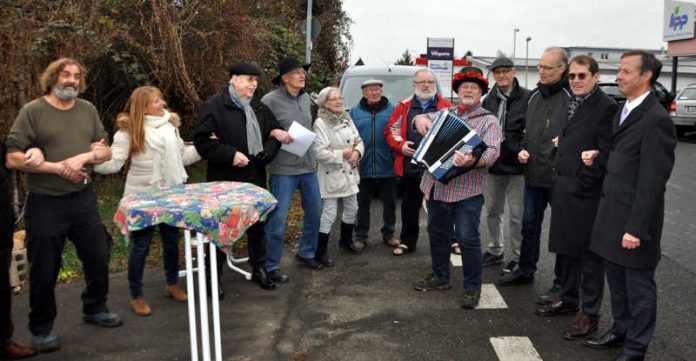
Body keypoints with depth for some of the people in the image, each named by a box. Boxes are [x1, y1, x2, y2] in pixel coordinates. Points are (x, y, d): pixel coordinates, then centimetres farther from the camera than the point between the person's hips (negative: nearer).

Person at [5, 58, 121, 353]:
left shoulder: (87, 109, 6)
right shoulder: (32, 111, -8)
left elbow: (106, 152, 5)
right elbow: (12, 159, -13)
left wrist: (84, 157, -15)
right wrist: (58, 167, -18)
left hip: (84, 199, 4)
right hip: (45, 203, -4)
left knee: (98, 258, 13)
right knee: (44, 270, 6)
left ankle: (95, 309, 36)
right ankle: (41, 328, 25)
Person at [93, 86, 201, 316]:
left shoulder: (169, 126, 8)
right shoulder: (129, 131, -11)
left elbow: (182, 156, 15)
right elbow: (114, 163, -17)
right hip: (142, 197, -5)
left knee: (171, 240, 14)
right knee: (141, 245, 2)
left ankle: (172, 284, 35)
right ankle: (136, 296, 18)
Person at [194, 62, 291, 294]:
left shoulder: (258, 107, 12)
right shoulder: (214, 105, -9)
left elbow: (274, 131, 19)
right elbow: (202, 140, -14)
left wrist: (273, 141, -3)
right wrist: (231, 155, -20)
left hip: (255, 177, 6)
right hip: (225, 179, -6)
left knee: (258, 225, 15)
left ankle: (259, 269, 31)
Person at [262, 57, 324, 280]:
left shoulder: (305, 98, 8)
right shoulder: (270, 101, -12)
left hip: (308, 166, 7)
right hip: (283, 170, -7)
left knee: (314, 211, 16)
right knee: (277, 219, -2)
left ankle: (306, 254, 36)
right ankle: (271, 267, 12)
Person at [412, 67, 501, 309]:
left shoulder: (489, 121, -1)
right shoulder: (445, 114, 16)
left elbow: (492, 152, -14)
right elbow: (424, 120, 15)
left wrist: (472, 161, -35)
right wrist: (419, 119, -11)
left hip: (466, 190, -5)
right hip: (437, 186, 6)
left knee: (468, 239, -4)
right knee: (437, 234, 17)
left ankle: (472, 287, 12)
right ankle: (440, 277, 34)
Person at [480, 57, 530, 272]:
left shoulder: (527, 98, -10)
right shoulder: (489, 100, 9)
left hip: (517, 165, -6)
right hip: (493, 165, 6)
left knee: (516, 215, 3)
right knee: (492, 211, 16)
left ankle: (517, 257, 17)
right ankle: (496, 250, 33)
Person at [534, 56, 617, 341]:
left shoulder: (606, 106, -12)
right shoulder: (569, 104, 13)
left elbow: (606, 152, -16)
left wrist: (584, 182, -15)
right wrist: (558, 181, 9)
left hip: (586, 190, -8)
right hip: (563, 187, 8)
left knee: (589, 253, 3)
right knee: (565, 247, 18)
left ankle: (589, 313, 15)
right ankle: (568, 298, 34)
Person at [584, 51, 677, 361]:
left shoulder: (656, 119, -17)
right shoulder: (624, 111, 10)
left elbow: (652, 180, -19)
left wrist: (636, 227, -19)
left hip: (634, 217, -8)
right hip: (612, 211, 8)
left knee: (638, 286, 7)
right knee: (616, 279, 20)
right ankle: (620, 329, 37)